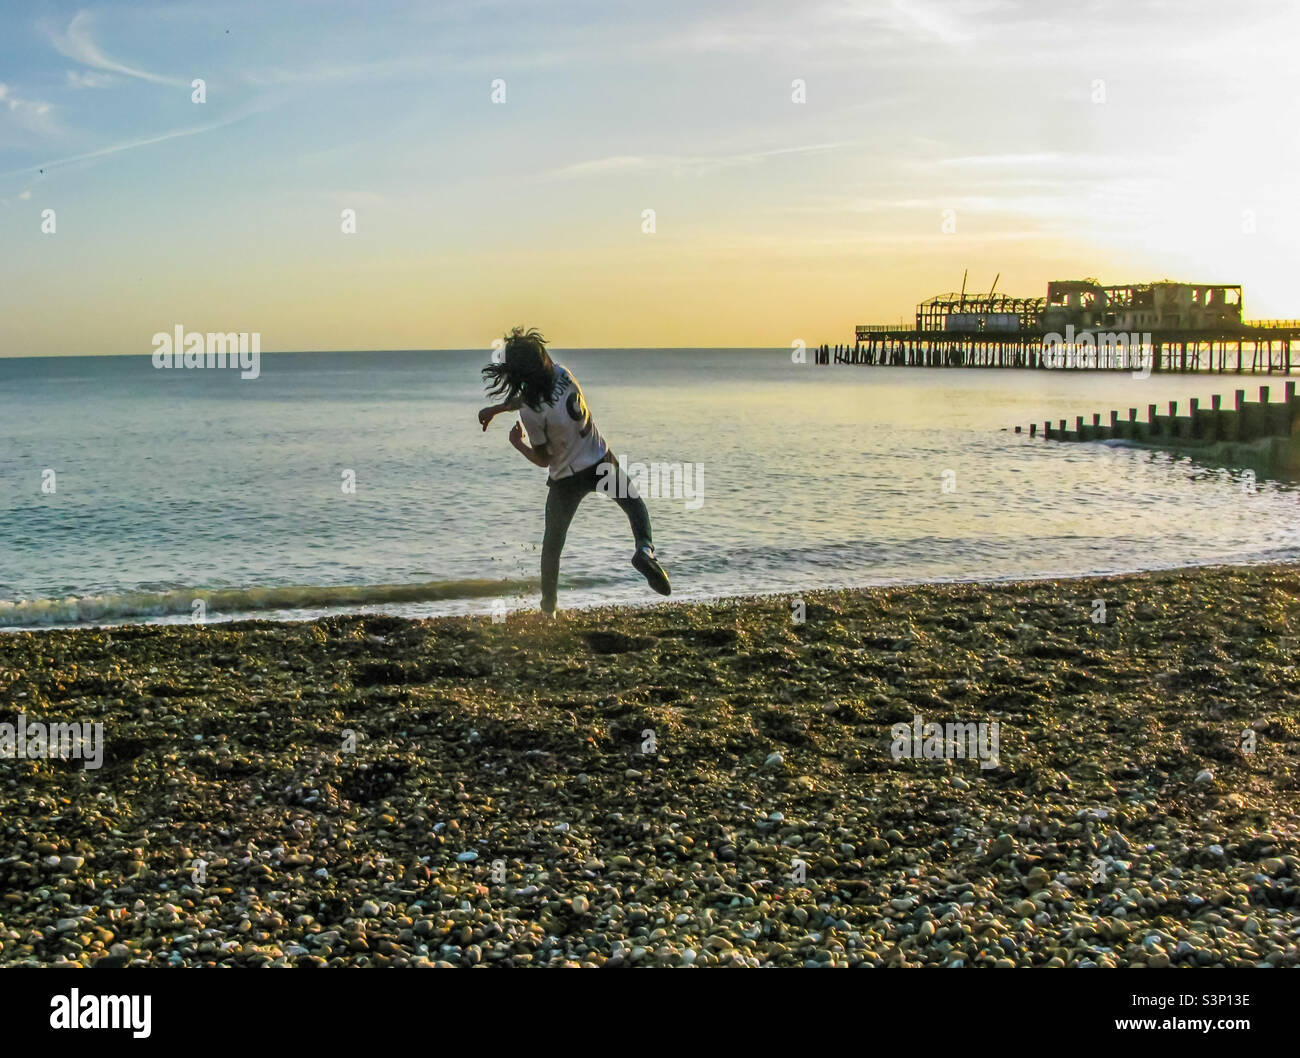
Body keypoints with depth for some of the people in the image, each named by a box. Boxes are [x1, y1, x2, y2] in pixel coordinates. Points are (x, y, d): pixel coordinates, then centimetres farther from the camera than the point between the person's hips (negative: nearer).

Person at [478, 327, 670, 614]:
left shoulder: (531, 413, -29)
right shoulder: (562, 374, -13)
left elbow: (542, 459, -15)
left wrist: (517, 442, 1)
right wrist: (495, 409, 15)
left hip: (566, 479, -4)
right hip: (601, 462, 4)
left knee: (552, 542, 16)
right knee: (634, 503, 27)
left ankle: (548, 606, 27)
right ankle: (644, 548, -3)